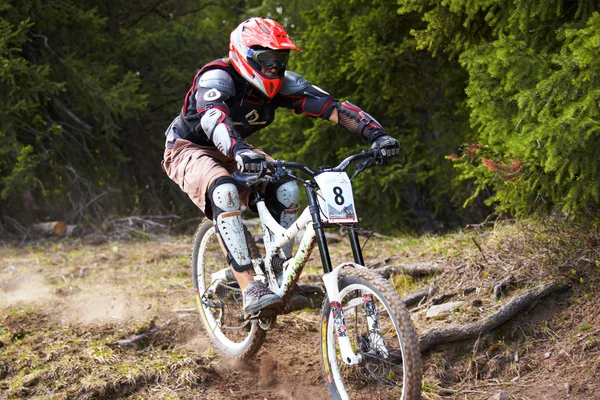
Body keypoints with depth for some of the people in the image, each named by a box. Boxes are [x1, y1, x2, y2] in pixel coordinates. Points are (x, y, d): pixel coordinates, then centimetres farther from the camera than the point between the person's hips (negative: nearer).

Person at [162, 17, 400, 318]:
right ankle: (249, 290, -39)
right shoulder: (217, 78, -30)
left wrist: (377, 135, -37)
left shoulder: (282, 83, -14)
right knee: (225, 192, -36)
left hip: (232, 151, 6)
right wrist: (239, 153, -71)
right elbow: (214, 118, -51)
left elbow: (333, 108, -22)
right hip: (189, 149, -6)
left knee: (286, 189, -18)